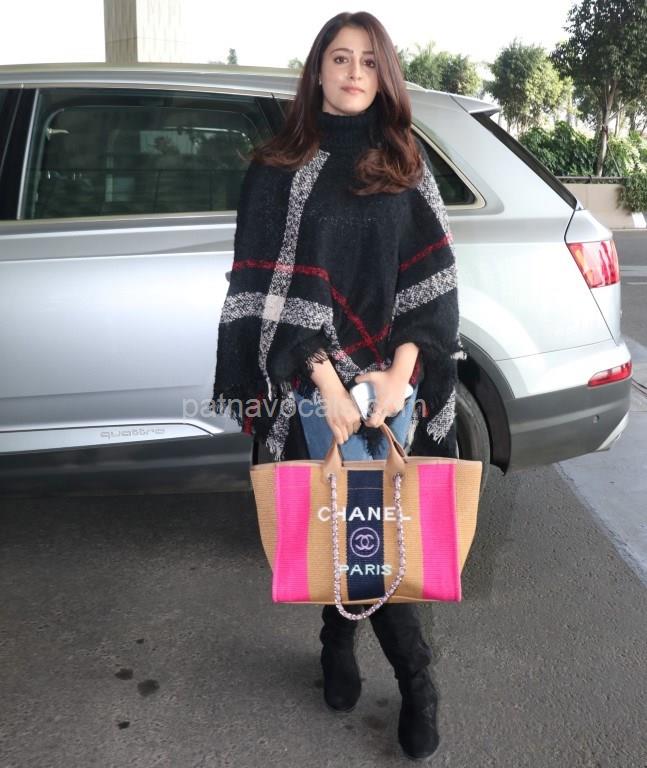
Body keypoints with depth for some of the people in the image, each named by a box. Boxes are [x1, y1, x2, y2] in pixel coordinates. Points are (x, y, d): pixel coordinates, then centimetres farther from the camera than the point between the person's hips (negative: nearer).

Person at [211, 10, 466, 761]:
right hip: (317, 379, -2)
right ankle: (415, 677, 21)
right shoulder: (280, 168, 1)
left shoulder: (405, 162, 8)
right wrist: (327, 382, -14)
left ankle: (338, 637, 27)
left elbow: (432, 277, 2)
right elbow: (278, 286, -6)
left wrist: (399, 371, -9)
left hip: (393, 376, 2)